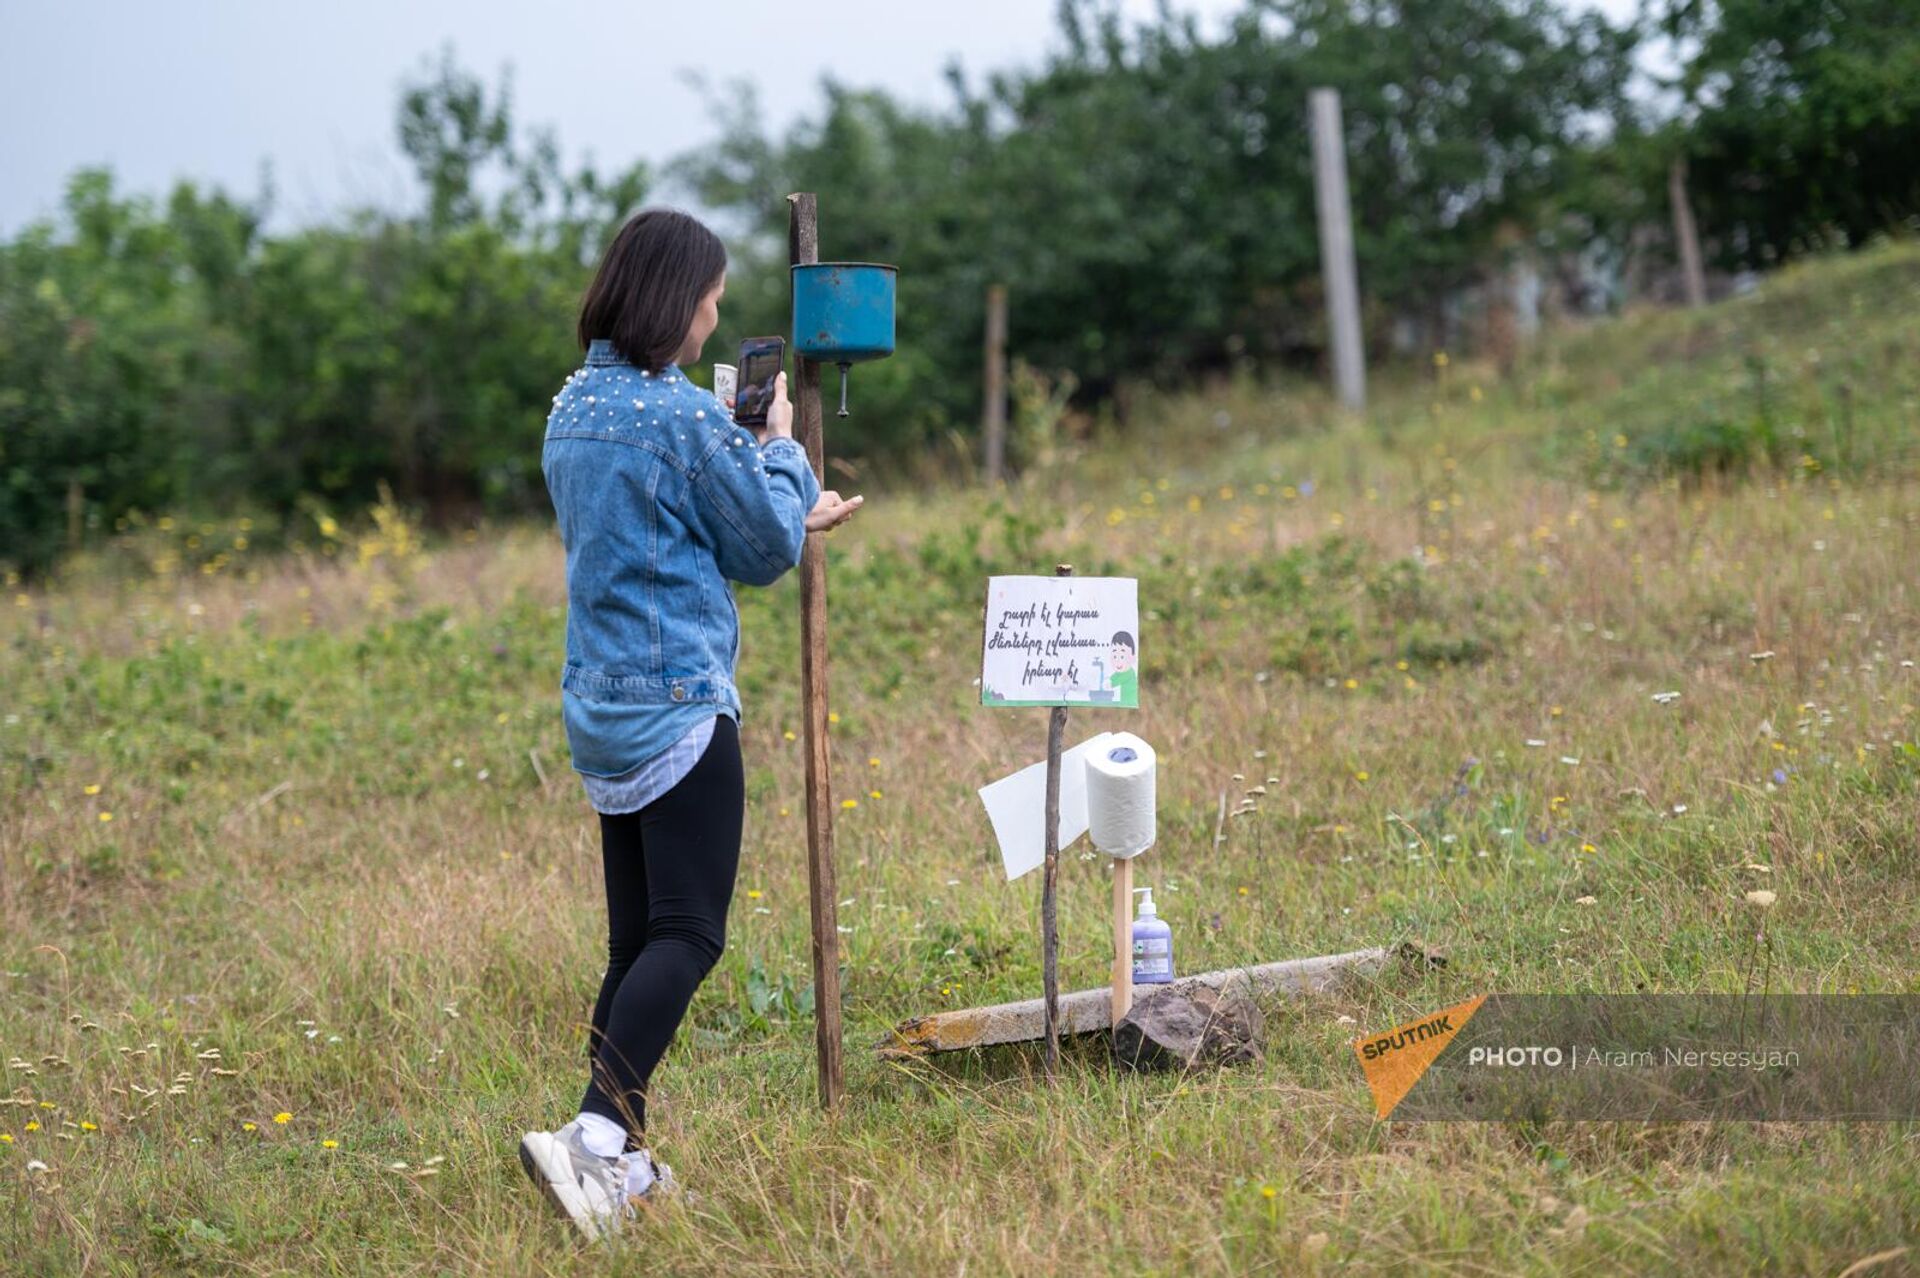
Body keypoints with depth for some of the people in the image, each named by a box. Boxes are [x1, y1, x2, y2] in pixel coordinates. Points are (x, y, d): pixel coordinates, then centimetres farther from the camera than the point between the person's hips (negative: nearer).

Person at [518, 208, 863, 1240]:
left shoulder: (572, 410, 12)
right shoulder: (684, 417, -14)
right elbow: (765, 548, -3)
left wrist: (792, 522, 30)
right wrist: (779, 445, 13)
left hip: (600, 708, 9)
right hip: (679, 701, -9)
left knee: (637, 940, 11)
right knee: (687, 936, -9)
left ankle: (622, 1166, 10)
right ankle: (594, 1136, -24)